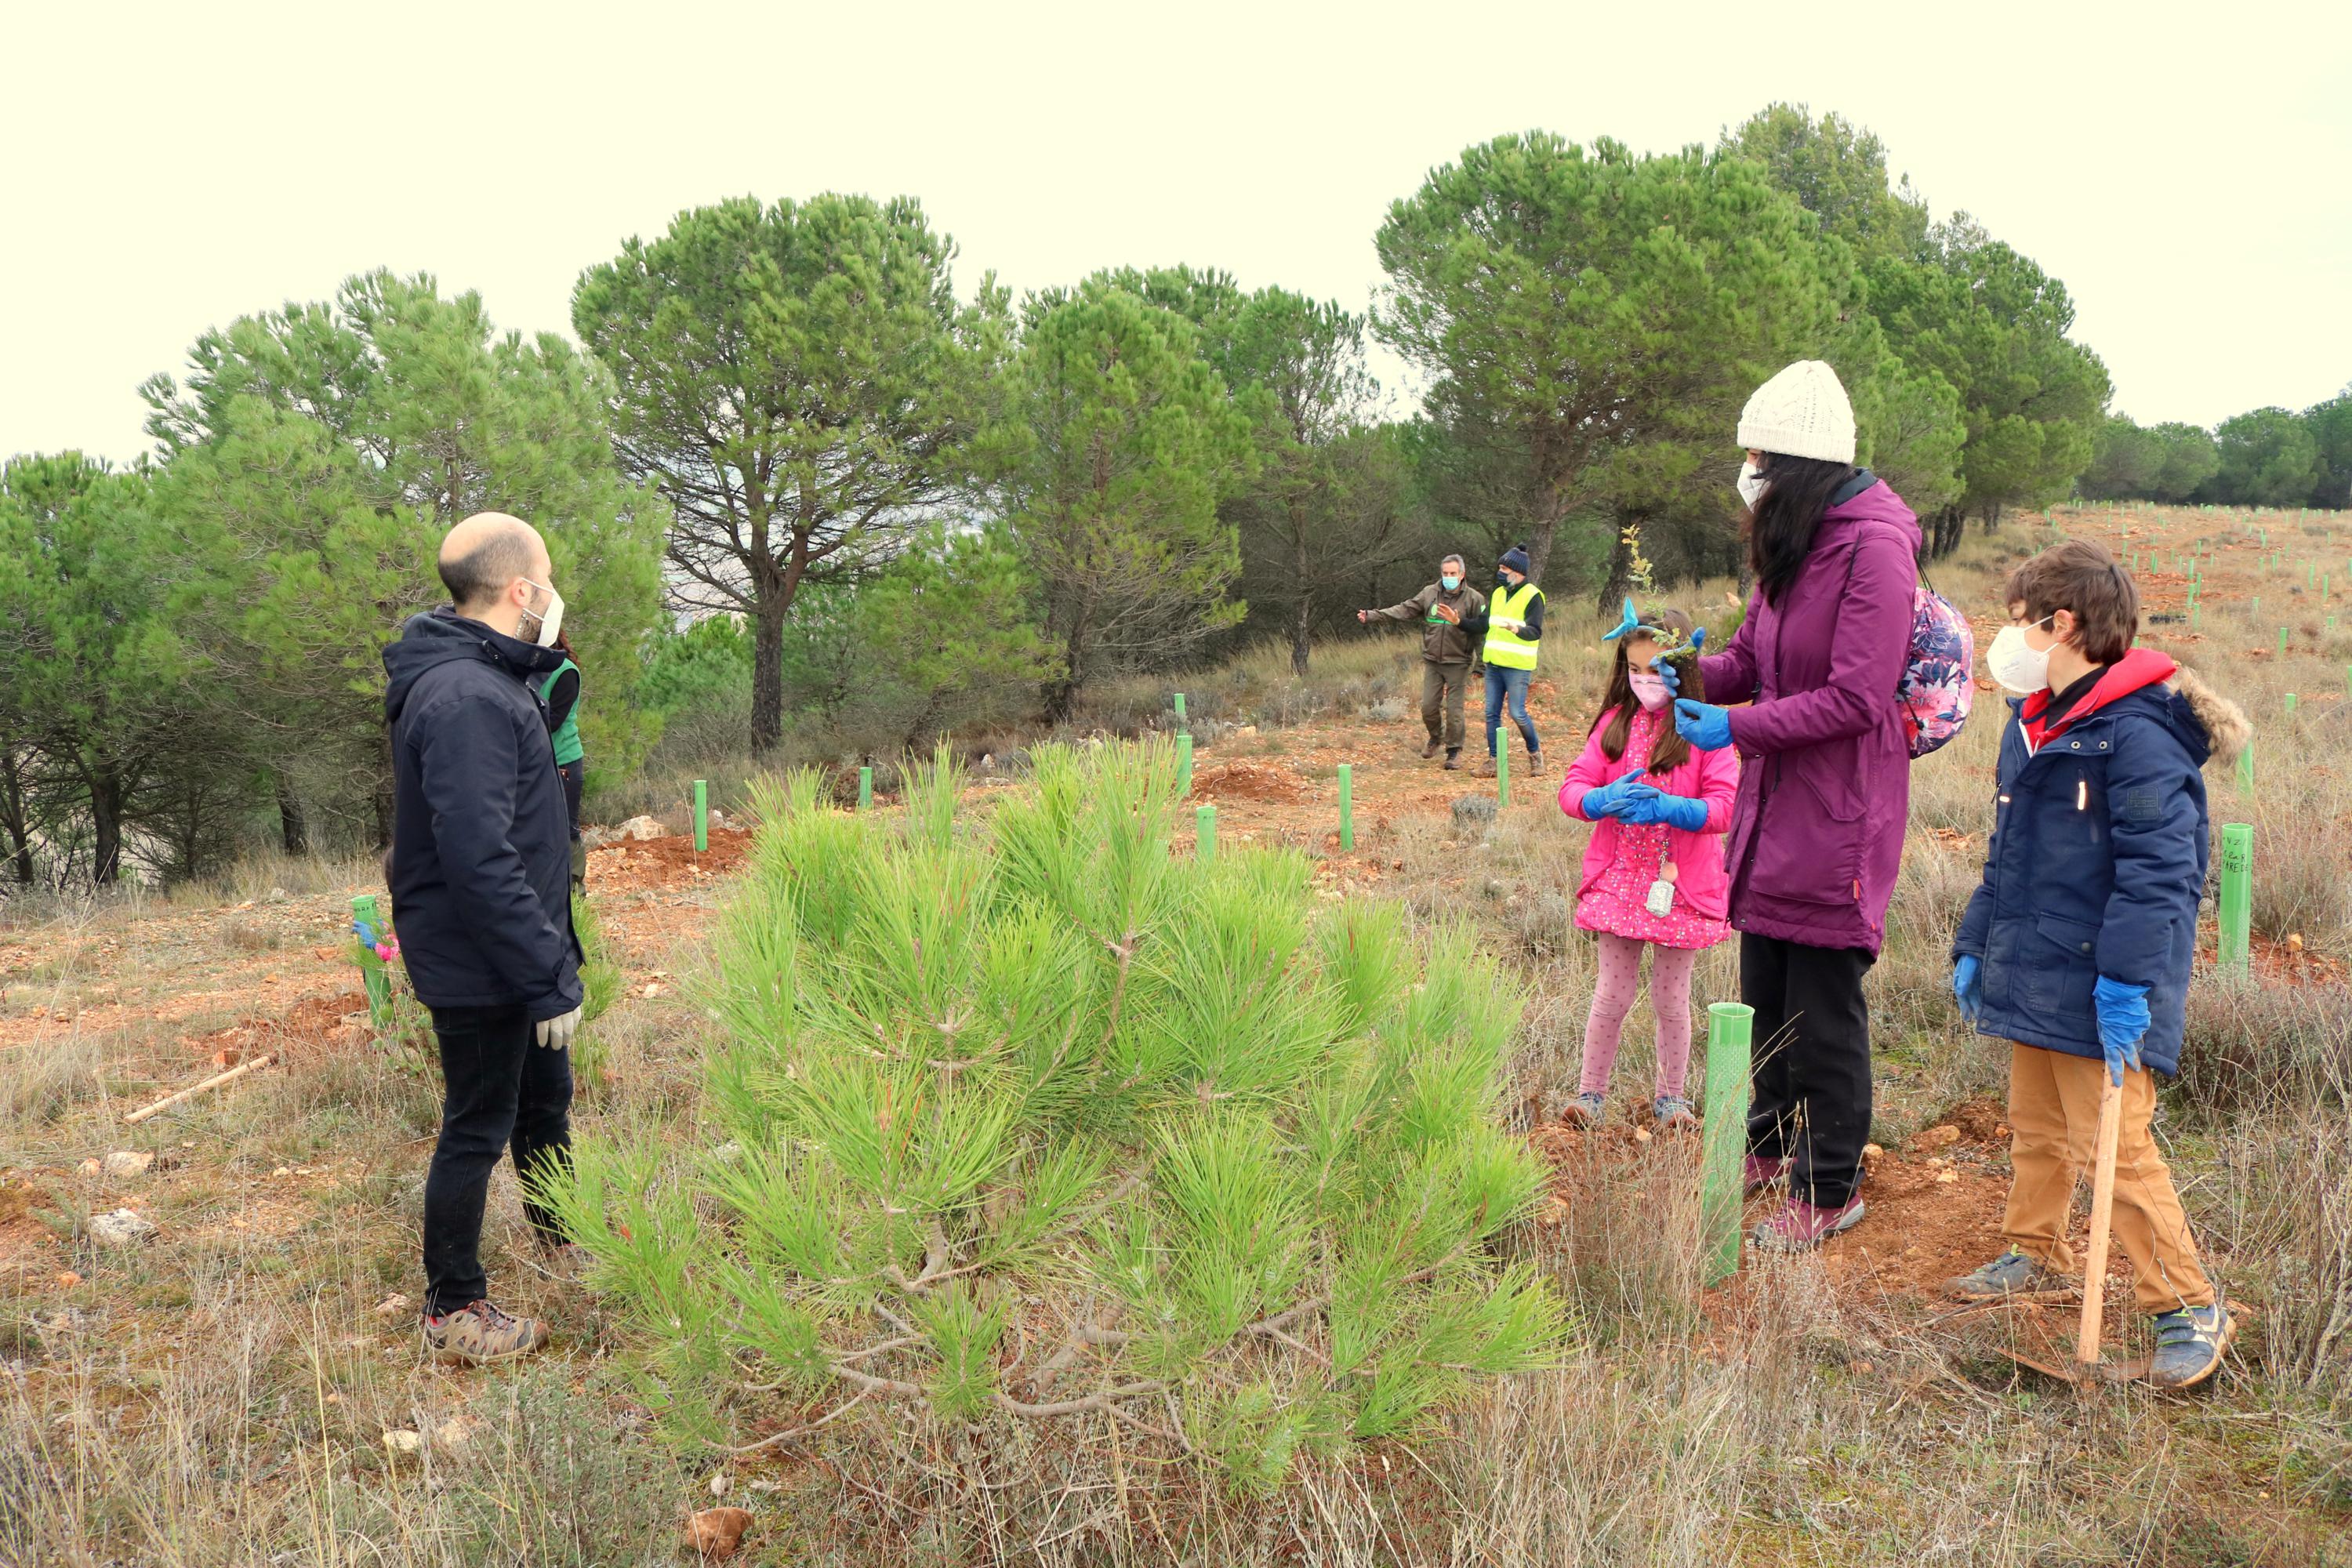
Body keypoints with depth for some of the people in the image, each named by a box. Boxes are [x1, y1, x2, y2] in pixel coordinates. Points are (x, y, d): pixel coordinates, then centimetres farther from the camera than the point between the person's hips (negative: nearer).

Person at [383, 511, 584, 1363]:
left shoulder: (494, 677, 7)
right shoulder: (464, 700, -26)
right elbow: (480, 861, -30)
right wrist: (549, 977, -27)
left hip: (516, 958, 10)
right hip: (480, 969, -10)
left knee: (546, 1100, 25)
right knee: (478, 1129, 5)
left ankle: (566, 1241, 46)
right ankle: (451, 1309, 21)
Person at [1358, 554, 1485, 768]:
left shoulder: (1474, 599, -6)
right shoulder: (1429, 593, 3)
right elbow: (1404, 610, 4)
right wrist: (1372, 615, -3)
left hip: (1457, 664, -3)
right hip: (1432, 662, 3)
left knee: (1454, 709, -2)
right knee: (1428, 706, 5)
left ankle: (1454, 750, 13)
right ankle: (1436, 737, 32)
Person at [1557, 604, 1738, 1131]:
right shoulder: (1617, 722, 3)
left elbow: (1725, 809, -12)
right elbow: (1572, 788, 1)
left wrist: (1666, 807, -26)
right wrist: (1604, 800, -21)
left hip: (1680, 884, -2)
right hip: (1619, 878, 2)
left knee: (1671, 999, 10)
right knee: (1612, 994, 5)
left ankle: (1670, 1095, 28)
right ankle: (1591, 1090, 20)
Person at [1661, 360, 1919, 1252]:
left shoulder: (1874, 549, -18)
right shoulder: (1790, 543, 11)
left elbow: (1855, 700, -23)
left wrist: (1735, 727, -22)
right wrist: (1691, 673, -3)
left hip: (1836, 813, -9)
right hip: (1773, 802, 9)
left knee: (1825, 1009, 2)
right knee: (1765, 990, 20)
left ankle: (1830, 1189, 16)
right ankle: (1771, 1145, 38)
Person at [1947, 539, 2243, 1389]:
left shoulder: (2136, 735, -18)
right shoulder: (2033, 725, 12)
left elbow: (2156, 869, -22)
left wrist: (2127, 980, -26)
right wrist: (1974, 946, 18)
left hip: (2100, 993, -9)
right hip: (2033, 975, 9)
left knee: (2117, 1148, -5)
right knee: (2036, 1131, 21)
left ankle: (2191, 1308, 7)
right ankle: (2036, 1255, 39)